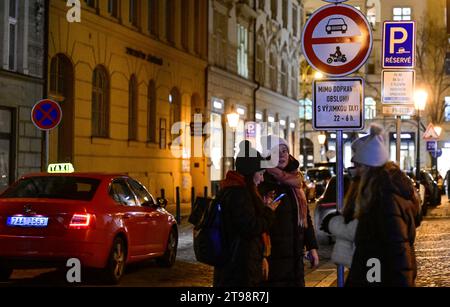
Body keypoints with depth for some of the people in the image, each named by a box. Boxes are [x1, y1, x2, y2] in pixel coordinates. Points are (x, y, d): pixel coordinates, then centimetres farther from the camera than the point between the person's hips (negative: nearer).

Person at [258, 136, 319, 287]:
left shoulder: (294, 181, 11)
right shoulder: (262, 183, -10)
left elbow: (305, 216, 17)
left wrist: (312, 247, 13)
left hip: (295, 256, 7)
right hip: (273, 257, -7)